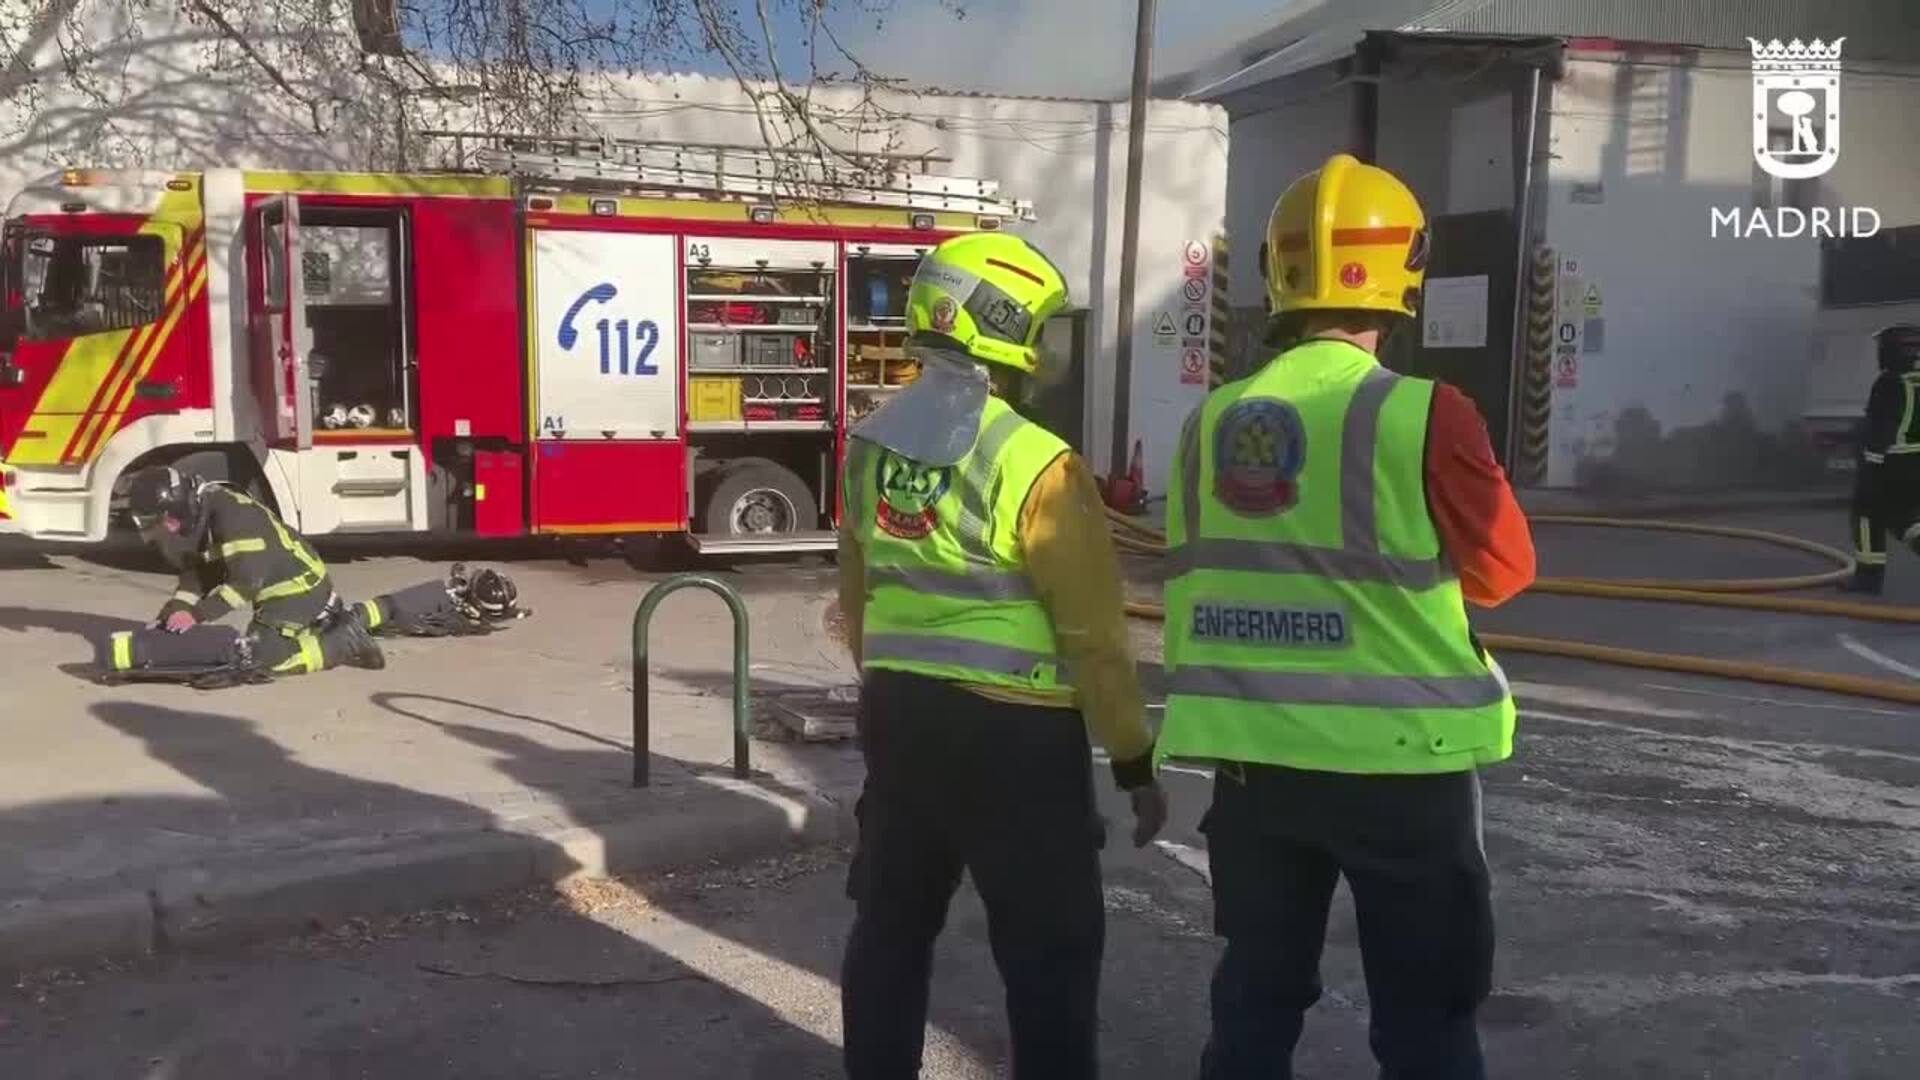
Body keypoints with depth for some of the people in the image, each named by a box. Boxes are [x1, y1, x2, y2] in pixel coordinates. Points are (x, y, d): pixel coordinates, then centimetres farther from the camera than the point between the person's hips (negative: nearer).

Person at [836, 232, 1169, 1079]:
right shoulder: (1036, 466, -17)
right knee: (1051, 950, 6)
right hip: (1012, 732, -7)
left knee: (892, 923, 19)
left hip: (896, 715, 7)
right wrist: (1134, 760, -5)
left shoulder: (870, 447, 5)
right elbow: (1092, 633, -14)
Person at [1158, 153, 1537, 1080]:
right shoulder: (1424, 415, -14)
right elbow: (1503, 571, -3)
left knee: (1255, 1000, 19)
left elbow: (1191, 588, 7)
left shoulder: (1210, 423, 0)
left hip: (1255, 758, 4)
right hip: (1400, 762, -4)